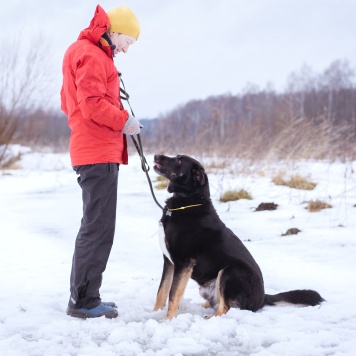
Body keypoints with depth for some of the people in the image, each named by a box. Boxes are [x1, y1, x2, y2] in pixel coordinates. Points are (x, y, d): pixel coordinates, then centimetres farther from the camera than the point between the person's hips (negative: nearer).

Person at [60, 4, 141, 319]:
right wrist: (124, 121, -8)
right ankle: (84, 301, -5)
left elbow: (69, 103, 23)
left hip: (93, 151, 11)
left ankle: (84, 297, 18)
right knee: (99, 227, -8)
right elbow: (92, 103, -20)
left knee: (95, 225, 14)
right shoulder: (92, 55, -11)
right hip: (99, 153, -11)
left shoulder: (85, 52, 21)